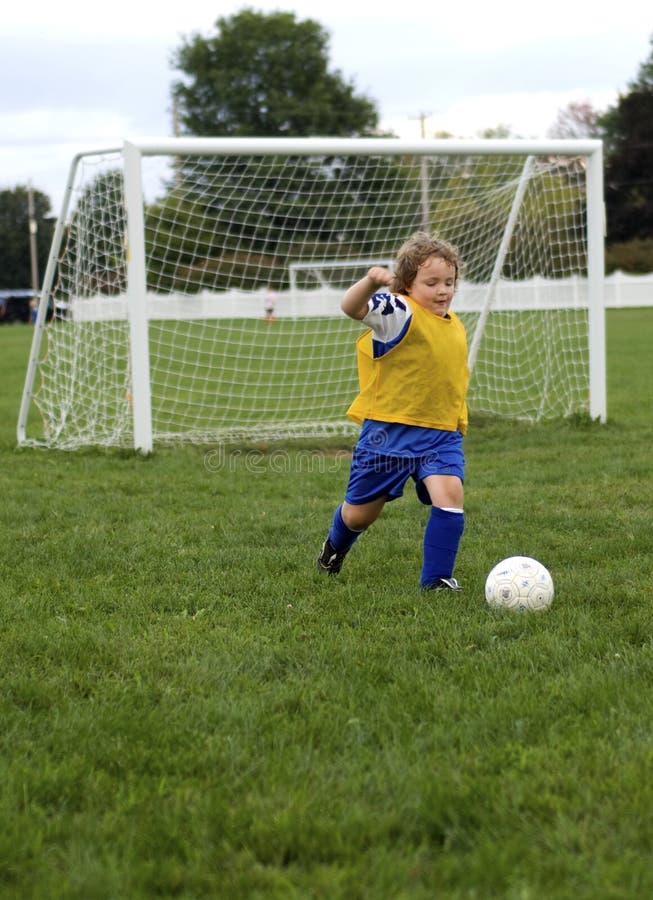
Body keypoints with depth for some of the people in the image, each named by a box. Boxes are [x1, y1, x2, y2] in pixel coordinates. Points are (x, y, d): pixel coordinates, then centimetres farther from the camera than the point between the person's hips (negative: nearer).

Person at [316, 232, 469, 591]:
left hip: (441, 433, 4)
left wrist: (457, 423, 22)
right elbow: (352, 307, -32)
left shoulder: (455, 326, 10)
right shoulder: (400, 313, -12)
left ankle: (437, 578, -10)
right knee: (361, 511, 11)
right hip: (389, 430, -4)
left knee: (449, 493, -22)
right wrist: (371, 282, -51)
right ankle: (335, 548, 46)